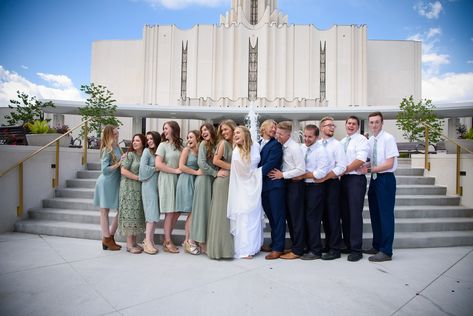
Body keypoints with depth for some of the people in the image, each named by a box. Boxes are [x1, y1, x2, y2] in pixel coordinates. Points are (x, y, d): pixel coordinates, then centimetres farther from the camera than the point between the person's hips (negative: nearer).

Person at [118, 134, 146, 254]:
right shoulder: (130, 155, -5)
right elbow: (123, 171, -12)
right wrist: (138, 177, -13)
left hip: (140, 189, 6)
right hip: (129, 188, -6)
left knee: (137, 214, 8)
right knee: (130, 214, -3)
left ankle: (134, 242, 17)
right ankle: (129, 245, 4)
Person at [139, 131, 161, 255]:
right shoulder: (147, 151, -2)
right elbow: (143, 168, -11)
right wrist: (156, 168, -6)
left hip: (158, 184, 5)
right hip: (149, 184, -5)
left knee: (155, 213, 6)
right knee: (152, 212, -7)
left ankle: (150, 239, 15)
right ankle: (147, 241, -1)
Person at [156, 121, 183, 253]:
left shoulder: (180, 146, 12)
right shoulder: (163, 145, 0)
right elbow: (158, 164, -10)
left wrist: (182, 170, -3)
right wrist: (175, 170, -9)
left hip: (178, 179, 5)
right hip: (166, 179, -4)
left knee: (177, 211, 4)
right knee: (170, 212, -2)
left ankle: (167, 239, 18)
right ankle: (168, 242, 11)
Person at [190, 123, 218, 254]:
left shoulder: (216, 144, 13)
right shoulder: (203, 144, -3)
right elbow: (201, 163, -13)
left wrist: (216, 173, -2)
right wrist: (215, 173, -10)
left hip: (212, 180, 5)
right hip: (204, 179, -5)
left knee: (210, 210, 7)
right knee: (203, 209, -1)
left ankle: (206, 240, 15)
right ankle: (201, 242, 8)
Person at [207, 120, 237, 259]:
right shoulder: (223, 143, -3)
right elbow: (216, 160, -13)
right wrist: (232, 167, -8)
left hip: (233, 182, 5)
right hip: (223, 181, -5)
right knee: (221, 213, -2)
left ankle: (227, 247, 18)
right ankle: (219, 248, 6)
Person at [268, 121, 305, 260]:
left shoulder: (295, 148, -15)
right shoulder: (281, 147, 6)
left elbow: (301, 170, -19)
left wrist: (283, 174, -16)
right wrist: (279, 173, 0)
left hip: (294, 184, -8)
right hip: (286, 184, 8)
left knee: (296, 217, 1)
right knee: (289, 216, 14)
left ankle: (297, 250, 13)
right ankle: (295, 245, 27)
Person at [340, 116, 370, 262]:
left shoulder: (361, 140, -3)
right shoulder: (341, 142, 19)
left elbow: (360, 160, -14)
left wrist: (343, 170, -12)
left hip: (356, 179, -7)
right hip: (343, 179, 7)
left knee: (355, 214, -6)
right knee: (345, 213, 9)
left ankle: (356, 249, 1)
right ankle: (347, 245, 19)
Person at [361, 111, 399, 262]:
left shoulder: (388, 138, -11)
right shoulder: (370, 140, 9)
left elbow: (389, 164, -16)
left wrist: (370, 169, -19)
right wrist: (366, 166, -6)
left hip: (386, 179, -7)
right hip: (374, 179, 7)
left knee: (386, 214, -2)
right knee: (375, 214, 14)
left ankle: (386, 251, 8)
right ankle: (377, 246, 28)